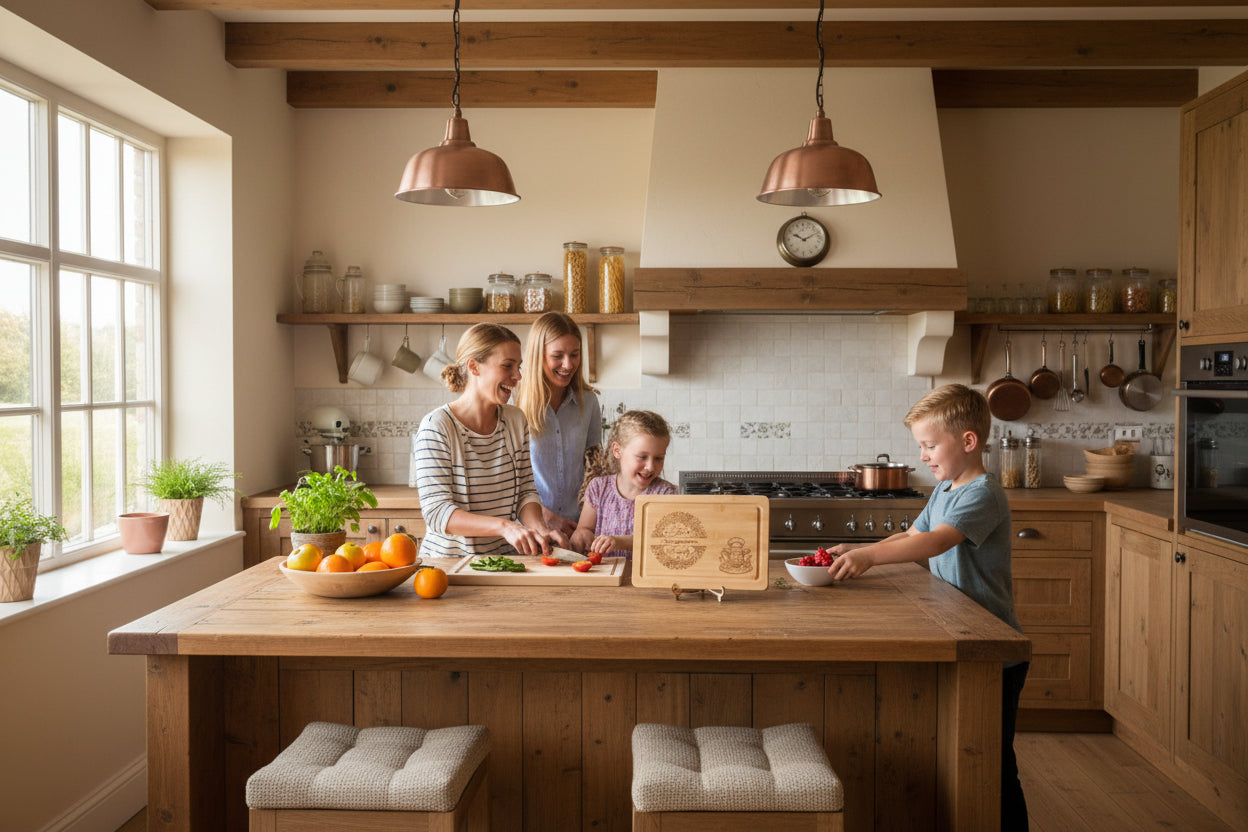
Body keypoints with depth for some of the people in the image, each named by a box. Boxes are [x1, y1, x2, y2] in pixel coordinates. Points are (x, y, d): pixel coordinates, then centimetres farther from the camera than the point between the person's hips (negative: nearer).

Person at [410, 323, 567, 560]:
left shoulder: (515, 420, 8)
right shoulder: (436, 427, -11)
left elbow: (525, 491, 9)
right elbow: (437, 513, -16)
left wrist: (539, 528, -12)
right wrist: (503, 526, -28)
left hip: (506, 557, 4)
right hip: (449, 558, -4)